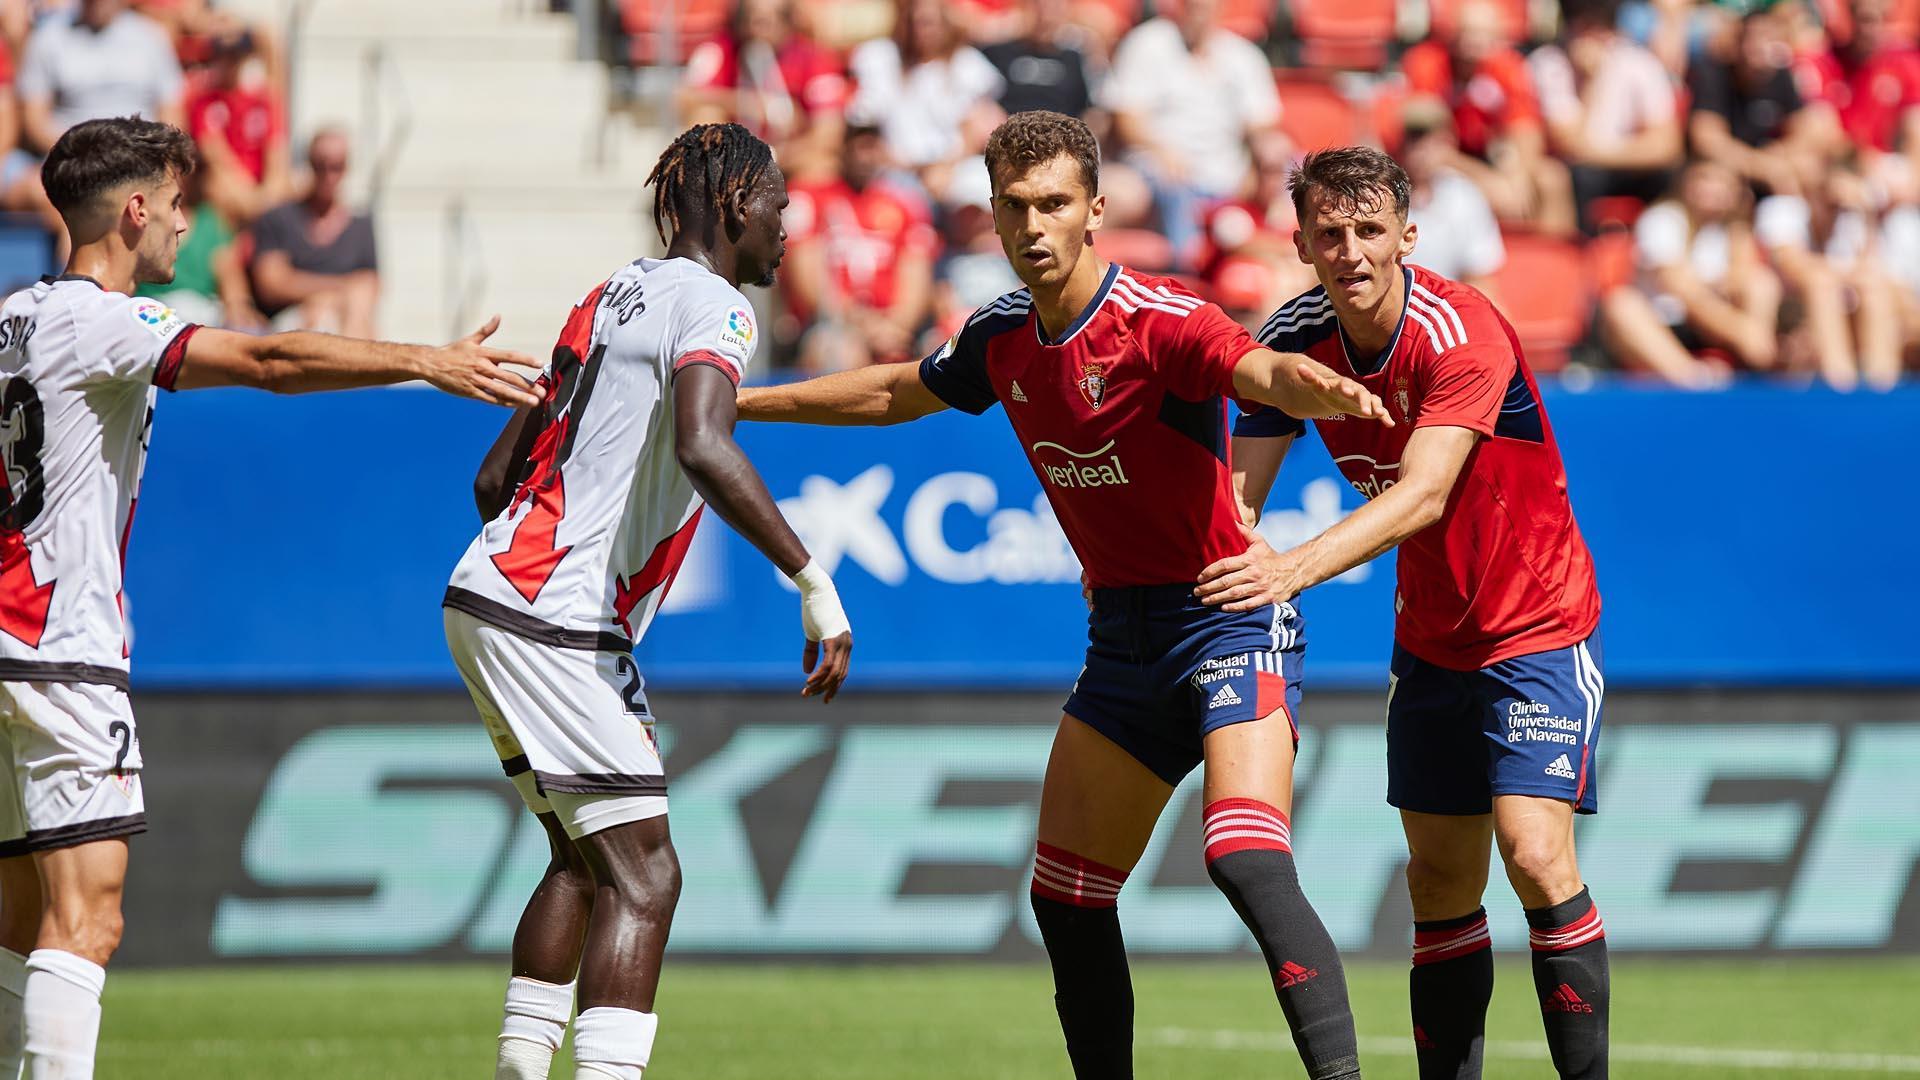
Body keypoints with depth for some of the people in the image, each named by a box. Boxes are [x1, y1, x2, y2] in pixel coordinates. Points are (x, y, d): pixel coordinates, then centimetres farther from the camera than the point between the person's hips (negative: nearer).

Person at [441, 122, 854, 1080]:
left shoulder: (611, 297, 18)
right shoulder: (712, 305, -8)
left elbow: (494, 477, 22)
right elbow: (702, 448, -29)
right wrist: (813, 581, -28)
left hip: (488, 585, 9)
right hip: (554, 623, -9)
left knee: (585, 858, 20)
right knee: (643, 875, -10)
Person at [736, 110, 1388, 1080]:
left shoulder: (1158, 320, -18)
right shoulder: (1004, 338, 5)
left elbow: (1259, 370, -38)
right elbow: (899, 392, 26)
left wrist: (1315, 385, -61)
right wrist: (741, 402, 33)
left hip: (1228, 616, -8)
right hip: (1122, 632, 8)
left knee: (1248, 862, -27)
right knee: (1064, 897, 8)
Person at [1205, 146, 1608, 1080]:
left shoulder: (1463, 333, -25)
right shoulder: (1294, 339, -7)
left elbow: (1423, 495, -37)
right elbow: (1236, 490, -5)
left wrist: (1297, 567, -50)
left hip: (1537, 626, -6)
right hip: (1430, 642, 6)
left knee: (1536, 855, -20)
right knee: (1441, 881, 7)